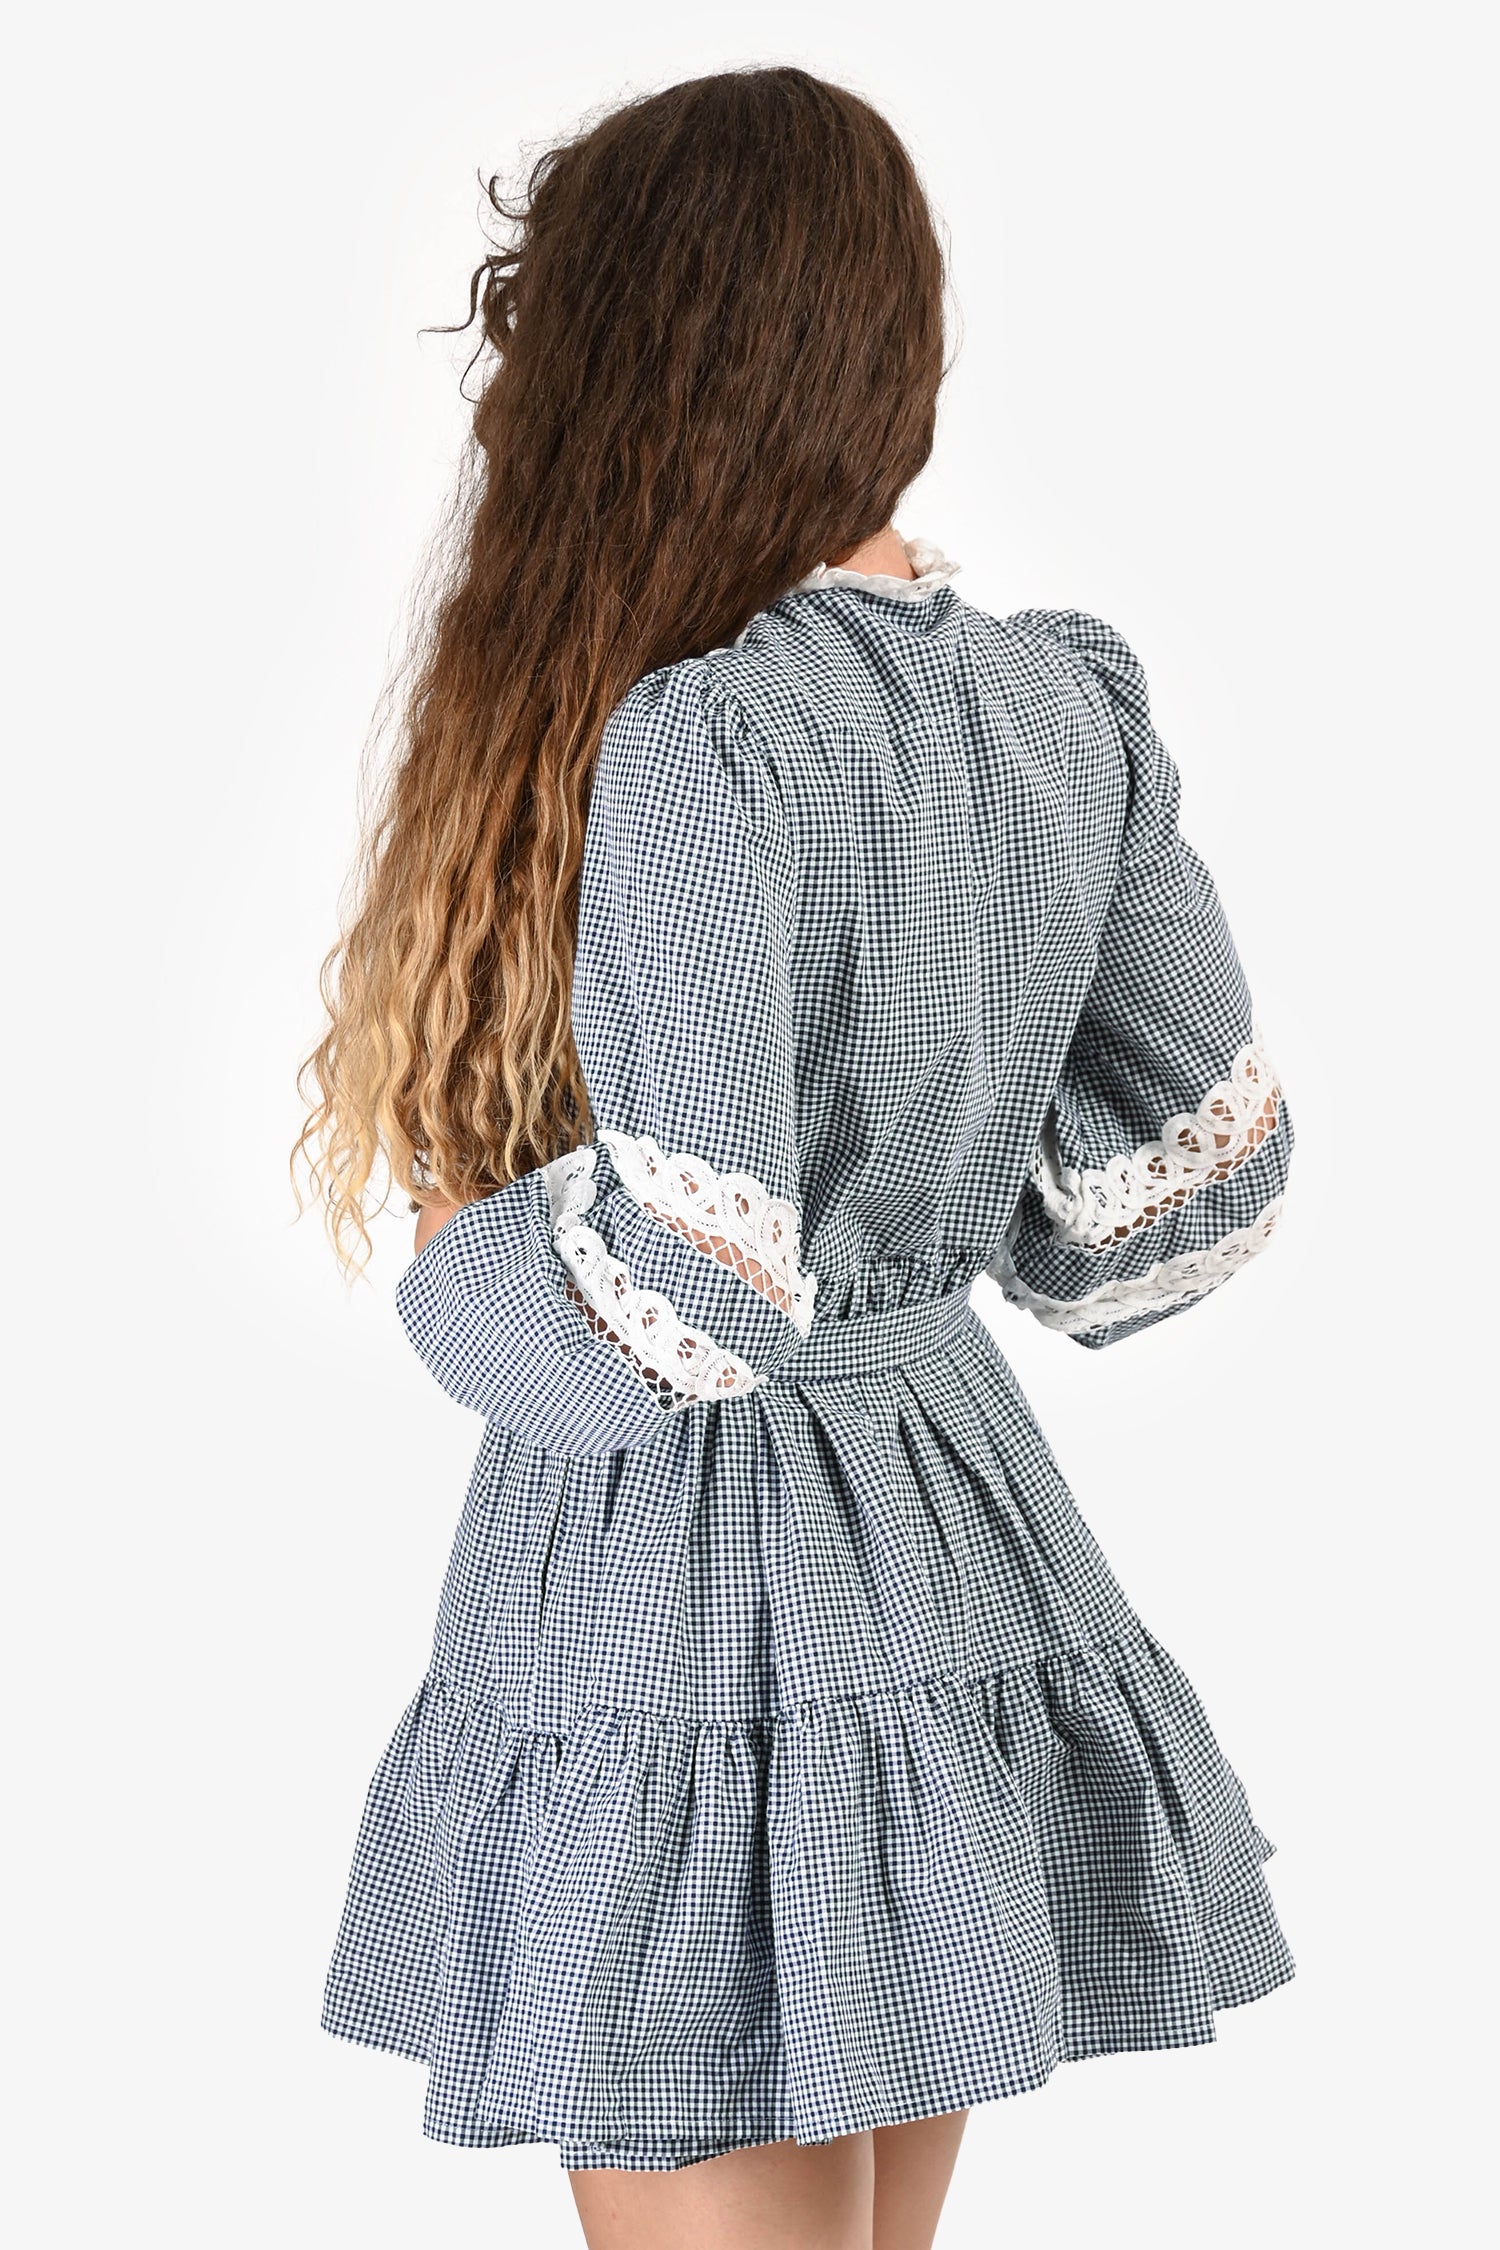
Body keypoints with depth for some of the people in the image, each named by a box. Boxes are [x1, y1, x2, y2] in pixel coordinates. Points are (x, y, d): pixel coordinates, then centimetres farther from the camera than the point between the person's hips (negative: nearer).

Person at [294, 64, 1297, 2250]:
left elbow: (688, 1279, -24)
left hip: (700, 1582, -7)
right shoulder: (1073, 709, 1)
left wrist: (452, 1288, -4)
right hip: (960, 1527, 8)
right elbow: (1199, 1167, 5)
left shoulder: (697, 742, -21)